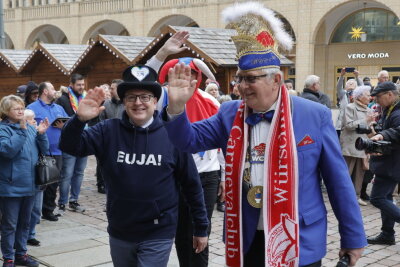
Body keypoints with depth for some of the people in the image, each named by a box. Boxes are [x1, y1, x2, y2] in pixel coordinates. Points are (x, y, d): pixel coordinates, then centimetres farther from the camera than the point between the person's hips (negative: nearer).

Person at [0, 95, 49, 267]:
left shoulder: (29, 127, 6)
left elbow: (43, 150, 6)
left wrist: (41, 134, -10)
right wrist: (21, 131, -26)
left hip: (29, 184, 6)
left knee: (24, 222, 17)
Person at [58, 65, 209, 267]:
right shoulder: (109, 131, -4)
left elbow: (191, 184, -3)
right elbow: (70, 146, -12)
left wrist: (201, 228, 2)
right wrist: (79, 119, -31)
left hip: (157, 235, -3)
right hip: (119, 233, 3)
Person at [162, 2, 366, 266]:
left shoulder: (316, 115, -8)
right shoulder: (230, 114, 1)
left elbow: (338, 181, -4)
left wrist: (353, 238, -1)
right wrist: (176, 106, -17)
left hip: (299, 242, -3)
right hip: (245, 240, 3)